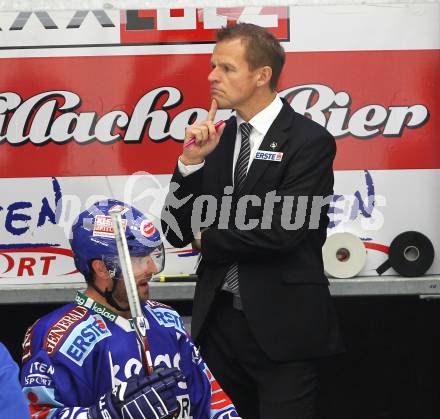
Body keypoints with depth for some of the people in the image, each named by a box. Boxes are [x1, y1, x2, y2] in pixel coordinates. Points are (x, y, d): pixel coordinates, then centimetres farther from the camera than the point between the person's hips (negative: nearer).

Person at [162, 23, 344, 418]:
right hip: (218, 321, 6)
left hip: (282, 326, -5)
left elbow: (283, 230, -19)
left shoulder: (309, 141, -9)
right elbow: (176, 233, 5)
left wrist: (210, 238, -4)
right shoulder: (217, 138, 9)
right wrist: (191, 160, -10)